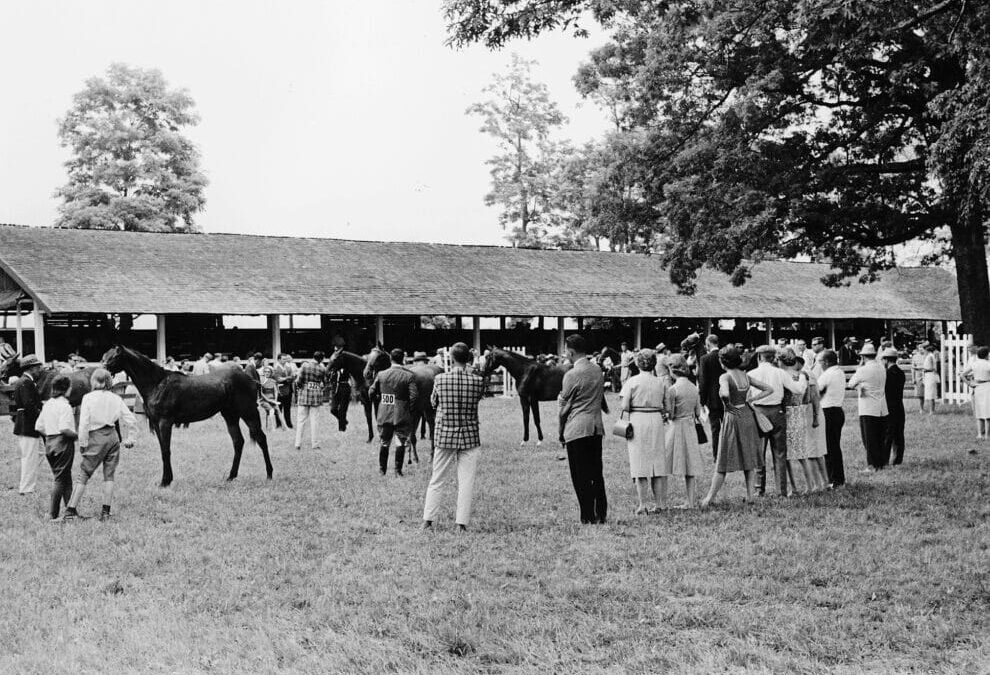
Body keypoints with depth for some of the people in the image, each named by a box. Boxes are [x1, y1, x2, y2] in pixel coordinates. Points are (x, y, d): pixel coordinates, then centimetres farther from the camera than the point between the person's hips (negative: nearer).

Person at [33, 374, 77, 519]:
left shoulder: (47, 404, 9)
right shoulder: (64, 405, -15)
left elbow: (39, 428, 10)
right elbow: (64, 429, -24)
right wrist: (76, 435, -9)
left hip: (49, 443, 8)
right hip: (63, 443, -8)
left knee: (66, 478, 15)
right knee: (60, 478, 0)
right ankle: (53, 513, 1)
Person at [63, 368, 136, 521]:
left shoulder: (88, 398, -5)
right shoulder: (115, 398, 5)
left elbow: (84, 423, -10)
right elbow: (130, 419, 5)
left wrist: (82, 443, -3)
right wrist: (129, 437, 15)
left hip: (96, 438, -3)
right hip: (113, 436, 3)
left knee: (83, 475, 4)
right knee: (109, 475, 8)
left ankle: (71, 510, 3)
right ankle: (106, 511, 7)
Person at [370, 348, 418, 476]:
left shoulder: (381, 374, 0)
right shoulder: (409, 376, -9)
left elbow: (371, 392, 5)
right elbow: (414, 395, -15)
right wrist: (410, 410, -2)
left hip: (384, 414, 3)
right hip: (402, 415, -3)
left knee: (384, 442, 15)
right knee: (401, 442, 5)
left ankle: (382, 470, 23)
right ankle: (398, 470, 5)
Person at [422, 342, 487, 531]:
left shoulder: (440, 379, -7)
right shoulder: (477, 381, -9)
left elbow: (433, 402, 8)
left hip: (444, 436, 1)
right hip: (469, 437, -1)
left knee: (437, 481, 12)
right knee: (466, 482, 6)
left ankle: (427, 520, 11)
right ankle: (462, 523, 4)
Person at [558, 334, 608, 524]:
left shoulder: (571, 375, -11)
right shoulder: (597, 370, 9)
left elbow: (565, 407, -5)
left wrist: (561, 433, 4)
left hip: (577, 429, -7)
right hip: (597, 428, 7)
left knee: (581, 476, -1)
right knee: (596, 473, 12)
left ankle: (588, 517, -2)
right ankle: (601, 514, 14)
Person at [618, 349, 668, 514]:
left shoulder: (632, 381, -5)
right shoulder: (661, 383, 4)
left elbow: (624, 406, -9)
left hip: (637, 421, -3)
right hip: (656, 421, 3)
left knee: (639, 464, 1)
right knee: (657, 462, 11)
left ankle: (642, 505, -1)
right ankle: (658, 503, 13)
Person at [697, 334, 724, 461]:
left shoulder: (705, 359, -11)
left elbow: (703, 382, -11)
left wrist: (702, 401, -4)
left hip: (712, 399, -4)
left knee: (715, 428, 2)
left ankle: (716, 455, 3)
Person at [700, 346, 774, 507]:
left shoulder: (725, 377, -14)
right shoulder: (746, 376, 5)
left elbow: (725, 394, -35)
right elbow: (768, 390, 9)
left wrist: (727, 404, -15)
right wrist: (750, 400, 6)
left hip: (733, 417, -5)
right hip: (747, 416, 5)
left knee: (724, 460, 1)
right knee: (748, 456, 14)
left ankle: (710, 497, 7)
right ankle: (749, 494, 16)